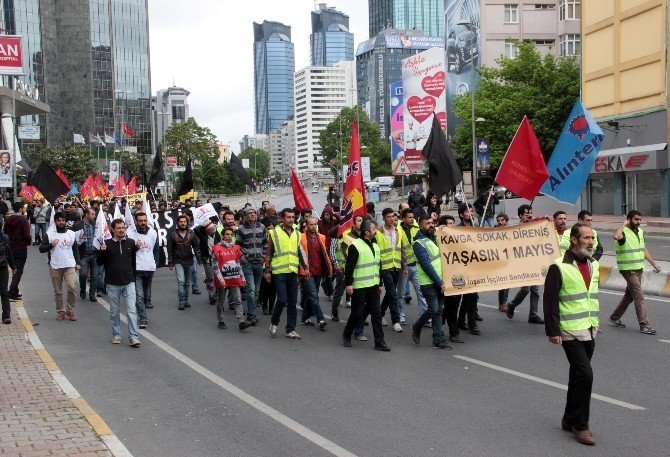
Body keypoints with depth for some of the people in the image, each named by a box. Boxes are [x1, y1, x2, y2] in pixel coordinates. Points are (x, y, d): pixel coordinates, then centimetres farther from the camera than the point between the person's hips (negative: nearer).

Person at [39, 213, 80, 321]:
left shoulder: (71, 234, 8)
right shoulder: (49, 235, 2)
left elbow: (75, 249, 14)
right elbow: (41, 249, -1)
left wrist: (77, 263, 7)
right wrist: (51, 245, -16)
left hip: (70, 266, 0)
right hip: (55, 267, 0)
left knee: (72, 287, -13)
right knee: (58, 291, 7)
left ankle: (70, 310, 1)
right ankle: (60, 311, 17)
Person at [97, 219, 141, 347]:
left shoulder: (130, 243, 4)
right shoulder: (107, 244, -2)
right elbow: (99, 263, 1)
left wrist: (137, 249, 0)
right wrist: (102, 251, -16)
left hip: (129, 283, 0)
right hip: (113, 284, 0)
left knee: (132, 310, -6)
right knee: (114, 312, 11)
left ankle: (133, 337, -4)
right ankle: (116, 335, 24)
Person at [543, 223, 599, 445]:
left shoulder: (593, 265, 10)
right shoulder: (559, 267, -13)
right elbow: (550, 300, -12)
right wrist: (553, 331, -15)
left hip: (589, 331, 7)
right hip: (570, 331, -7)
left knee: (578, 376, 14)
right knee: (585, 374, -12)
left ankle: (570, 419, 27)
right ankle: (580, 425, 1)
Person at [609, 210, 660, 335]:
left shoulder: (640, 232, 11)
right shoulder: (623, 232, -15)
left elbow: (644, 250, 22)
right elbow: (616, 236, -42)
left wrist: (654, 263, 22)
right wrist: (624, 224, -26)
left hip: (639, 269, 9)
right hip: (628, 269, -9)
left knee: (629, 295, 16)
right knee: (639, 297, -9)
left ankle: (615, 317, 30)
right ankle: (644, 325, -6)